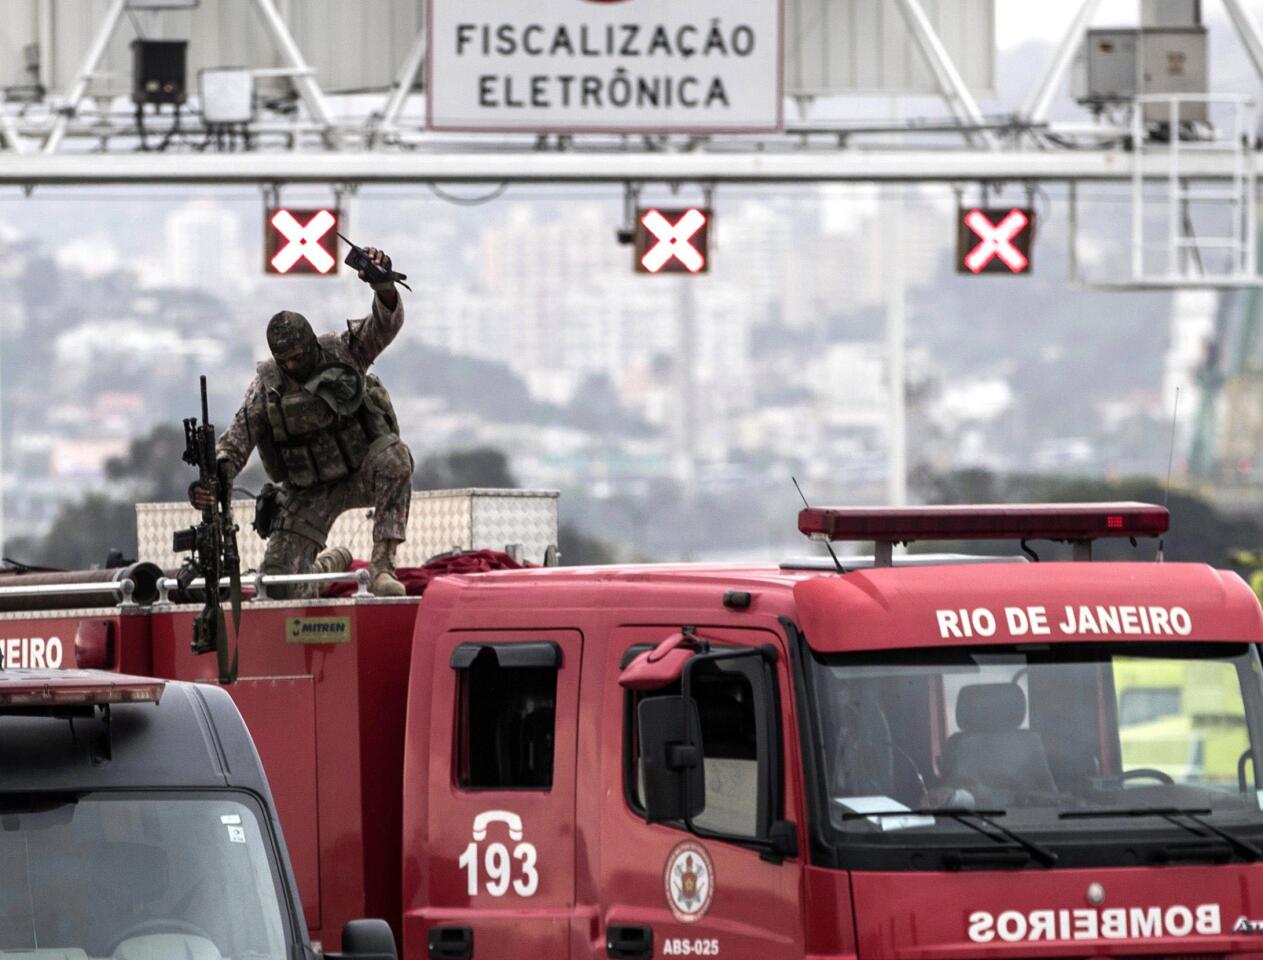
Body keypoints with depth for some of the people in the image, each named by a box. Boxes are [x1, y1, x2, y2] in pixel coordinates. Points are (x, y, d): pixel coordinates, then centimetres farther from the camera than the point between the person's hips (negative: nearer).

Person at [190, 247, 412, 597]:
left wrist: (383, 283, -49)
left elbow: (385, 325, -26)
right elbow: (237, 440, -13)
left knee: (393, 454, -38)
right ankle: (330, 564, 29)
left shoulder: (342, 351, -11)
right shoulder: (266, 387, -10)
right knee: (279, 585, -9)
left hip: (361, 474, -1)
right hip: (310, 494, 1)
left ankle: (382, 563, -32)